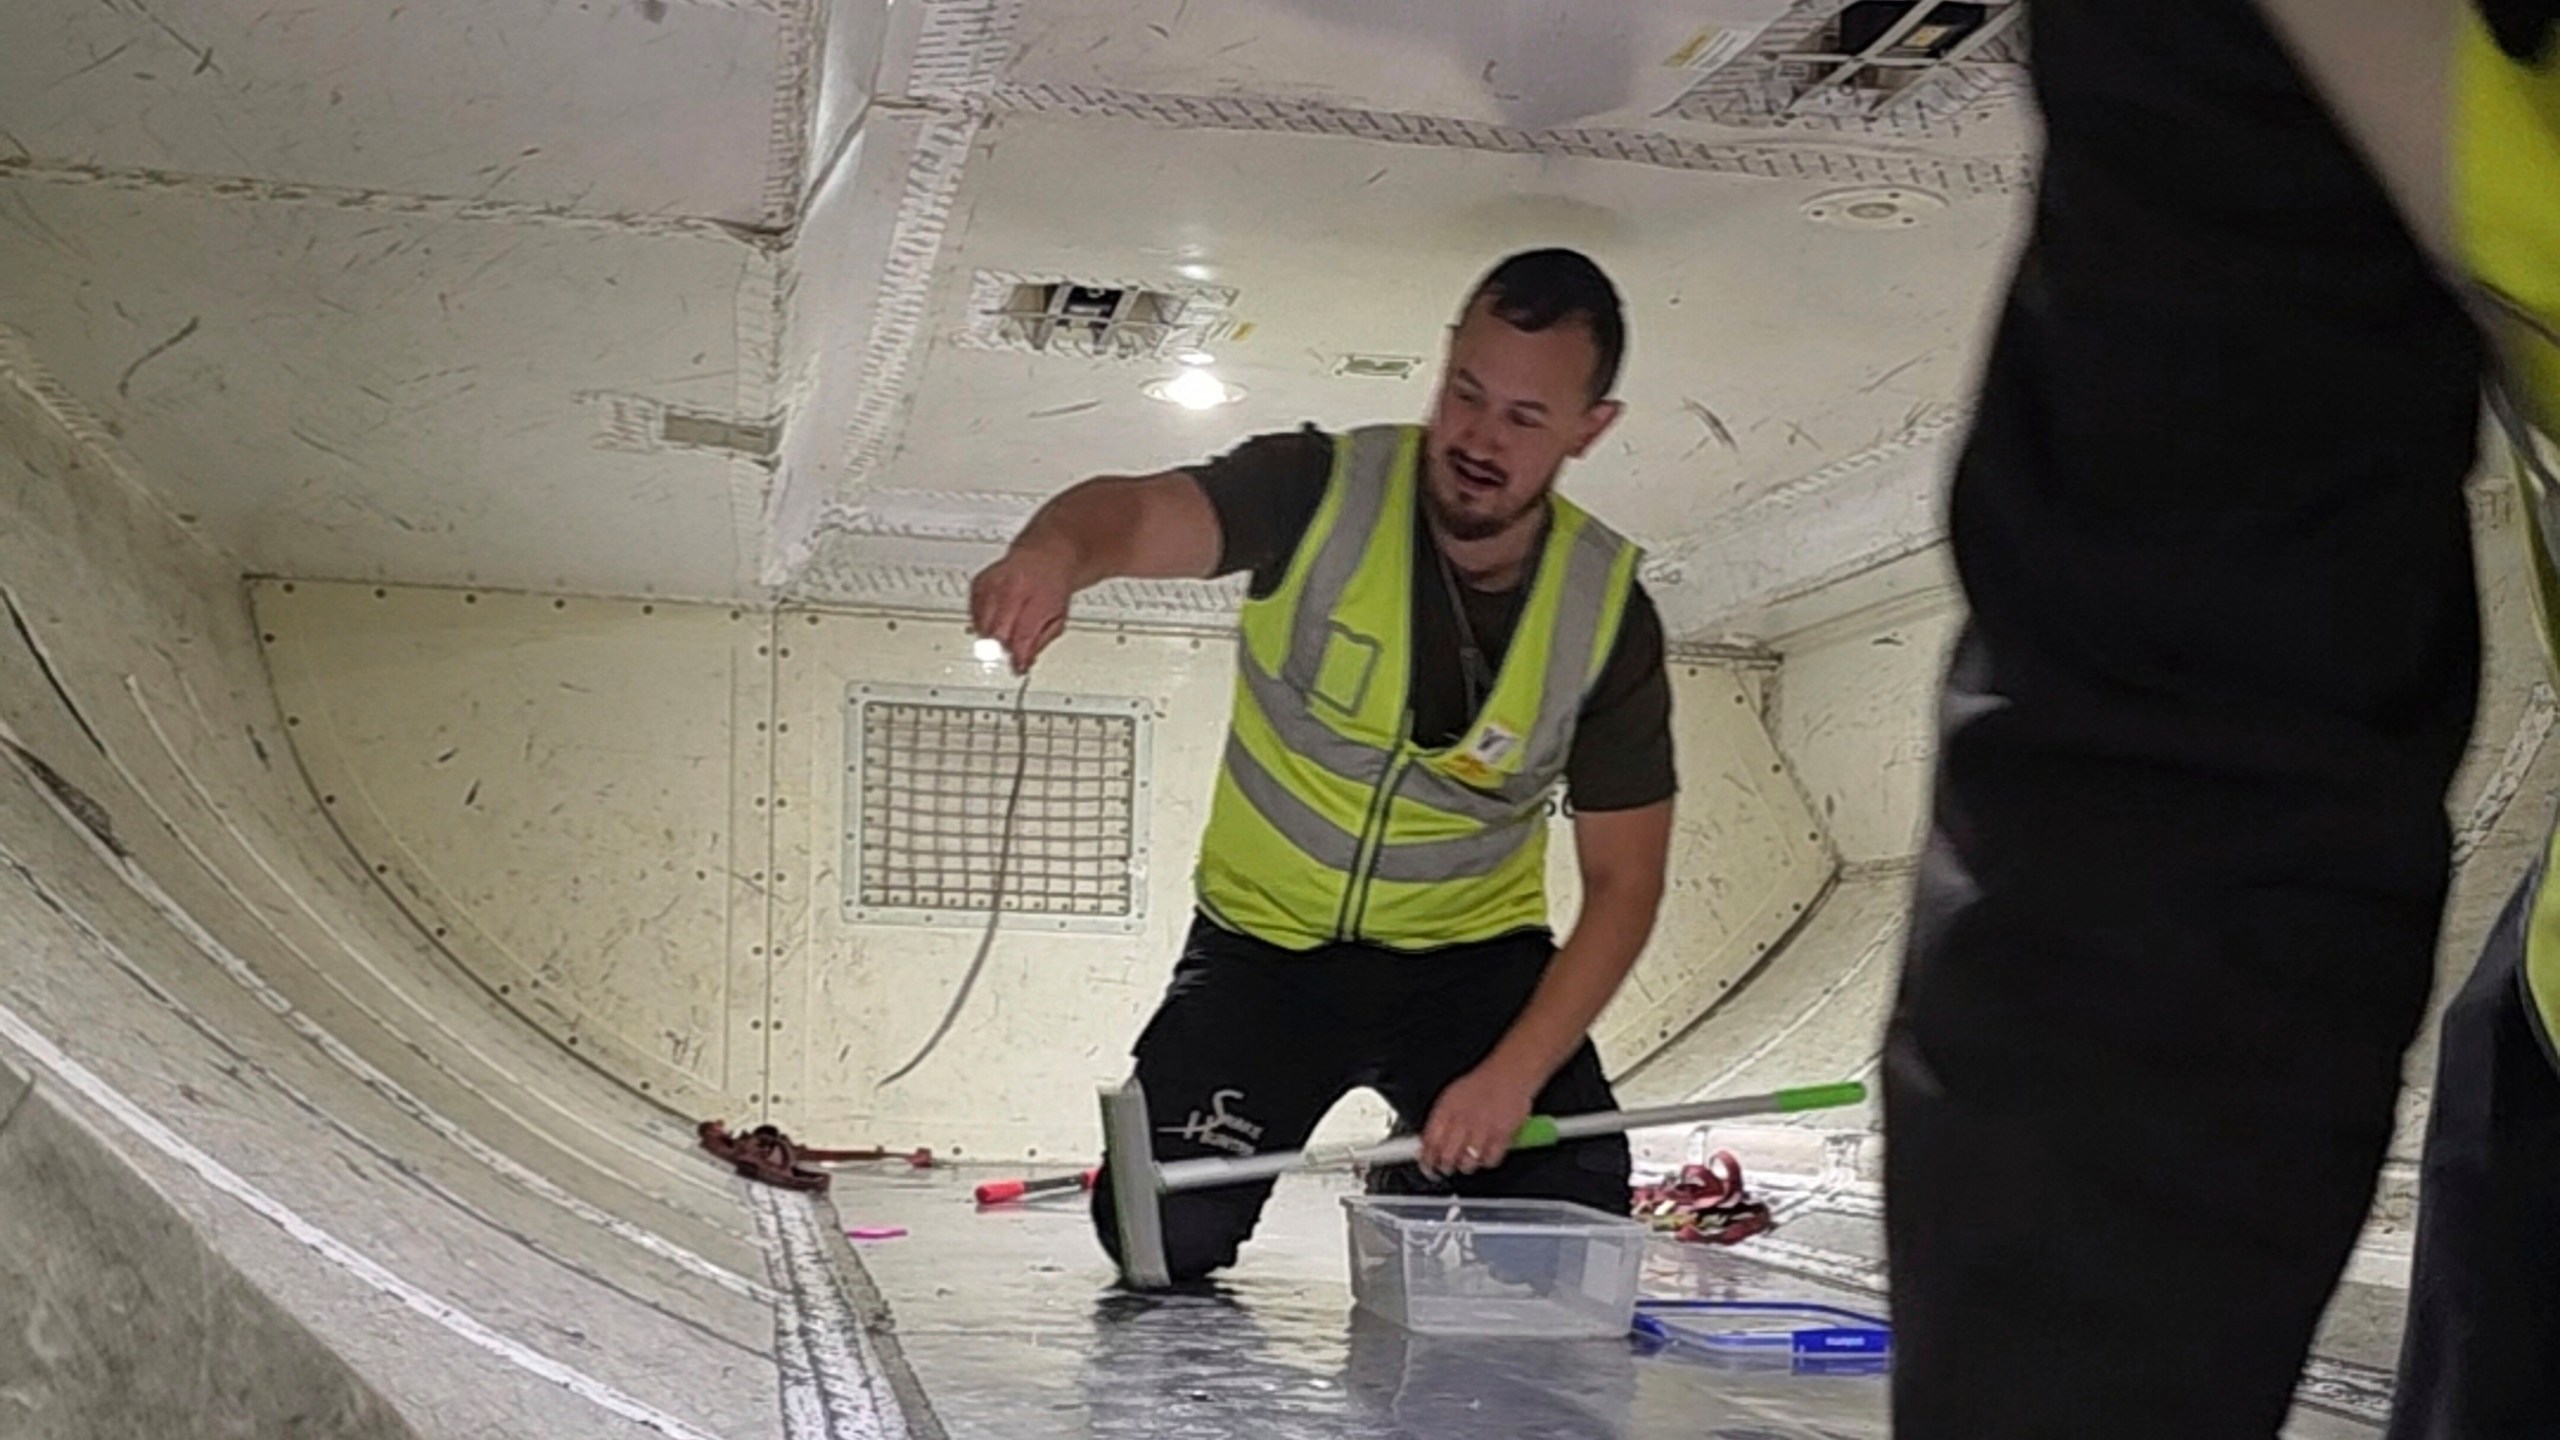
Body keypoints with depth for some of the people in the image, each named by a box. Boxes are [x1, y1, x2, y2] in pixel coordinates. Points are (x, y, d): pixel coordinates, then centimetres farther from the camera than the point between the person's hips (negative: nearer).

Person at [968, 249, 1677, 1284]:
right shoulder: (1321, 492, -18)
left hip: (1473, 956, 2)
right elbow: (1140, 513, -37)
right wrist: (1059, 551, -63)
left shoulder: (1608, 615, -12)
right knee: (1161, 1234, -17)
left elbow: (1624, 884, -8)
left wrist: (1514, 1074, -21)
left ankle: (1425, 1190, 21)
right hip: (1267, 940, -1)